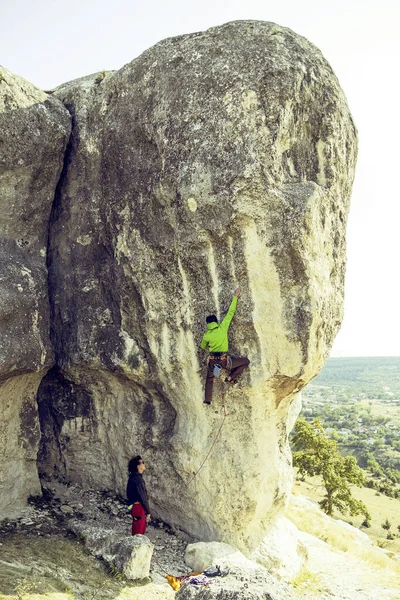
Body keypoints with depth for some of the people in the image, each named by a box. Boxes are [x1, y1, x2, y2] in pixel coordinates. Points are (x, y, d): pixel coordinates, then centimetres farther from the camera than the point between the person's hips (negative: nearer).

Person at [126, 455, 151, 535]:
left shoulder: (133, 477, 9)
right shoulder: (137, 478, -22)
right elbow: (142, 497, -21)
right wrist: (148, 512, -15)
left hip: (135, 507, 10)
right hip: (139, 508, -10)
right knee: (138, 534, -1)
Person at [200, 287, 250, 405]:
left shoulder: (206, 336, 0)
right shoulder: (223, 327, -8)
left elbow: (203, 347, 20)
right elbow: (231, 312, -3)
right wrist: (235, 297, 3)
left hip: (213, 361, 3)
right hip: (225, 360, -3)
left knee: (209, 378, 30)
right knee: (246, 361, 13)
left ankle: (207, 399, 32)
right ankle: (230, 378, 10)